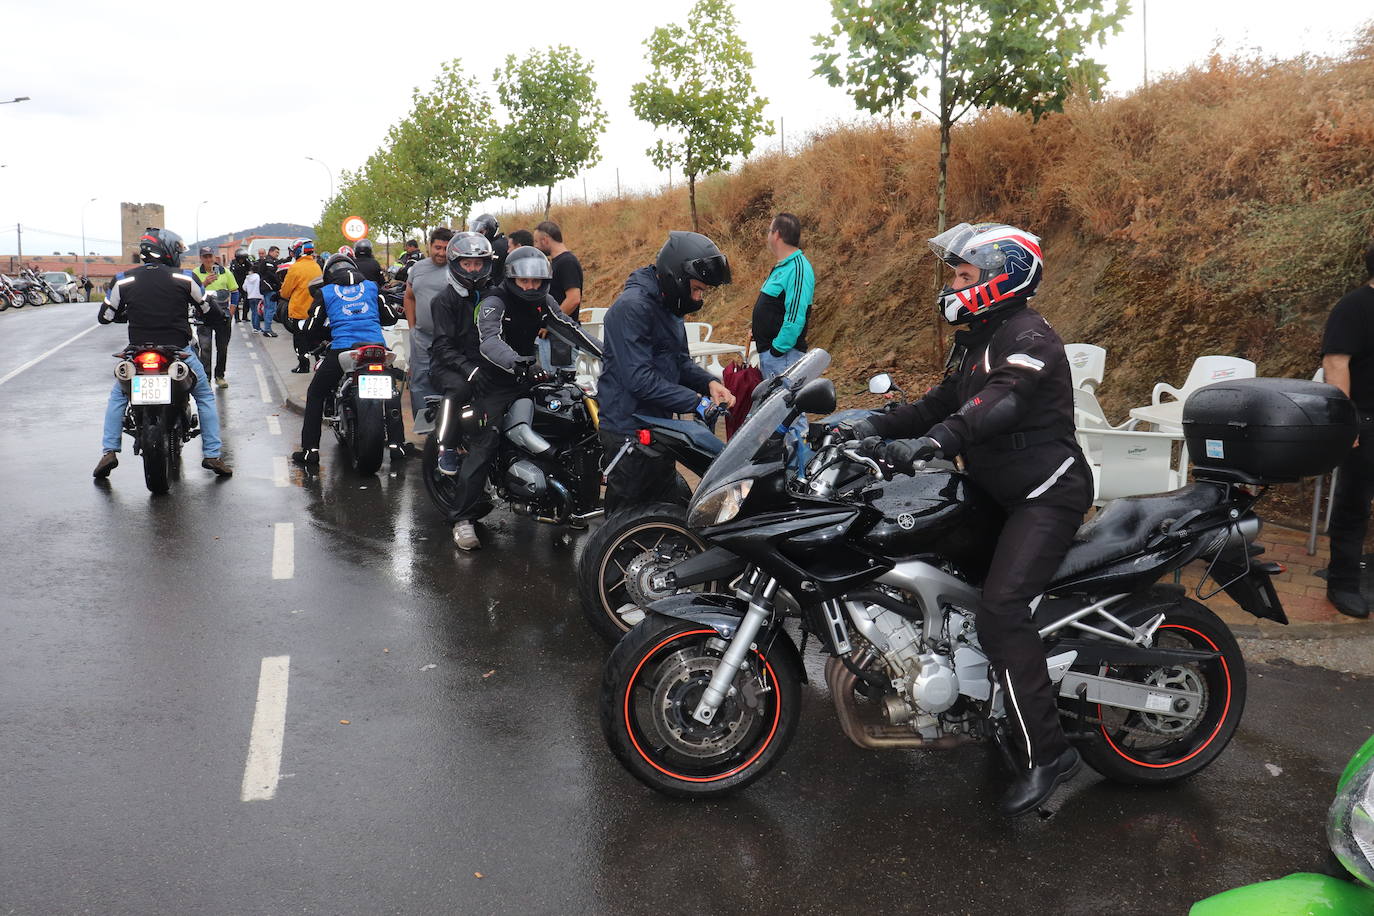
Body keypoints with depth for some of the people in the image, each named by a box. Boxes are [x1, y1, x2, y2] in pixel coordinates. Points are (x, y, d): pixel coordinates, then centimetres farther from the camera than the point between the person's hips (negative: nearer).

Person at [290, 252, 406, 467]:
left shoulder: (325, 292, 9)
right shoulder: (371, 286, 15)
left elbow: (311, 328, 10)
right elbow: (391, 317, 18)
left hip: (342, 350, -2)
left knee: (315, 394, 17)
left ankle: (310, 450, 11)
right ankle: (396, 444, 15)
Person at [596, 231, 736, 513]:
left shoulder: (668, 307, 12)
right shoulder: (633, 306, -20)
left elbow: (680, 361, 19)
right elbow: (639, 378, -27)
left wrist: (709, 383, -2)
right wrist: (696, 402, -25)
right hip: (629, 434, -10)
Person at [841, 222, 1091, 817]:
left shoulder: (1029, 338, -15)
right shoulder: (977, 340, 17)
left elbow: (997, 404, -33)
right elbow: (941, 403, 12)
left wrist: (928, 444, -47)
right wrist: (880, 424, -5)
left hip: (1047, 495, -11)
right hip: (999, 493, 11)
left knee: (1001, 611, -24)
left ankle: (1048, 752, -15)